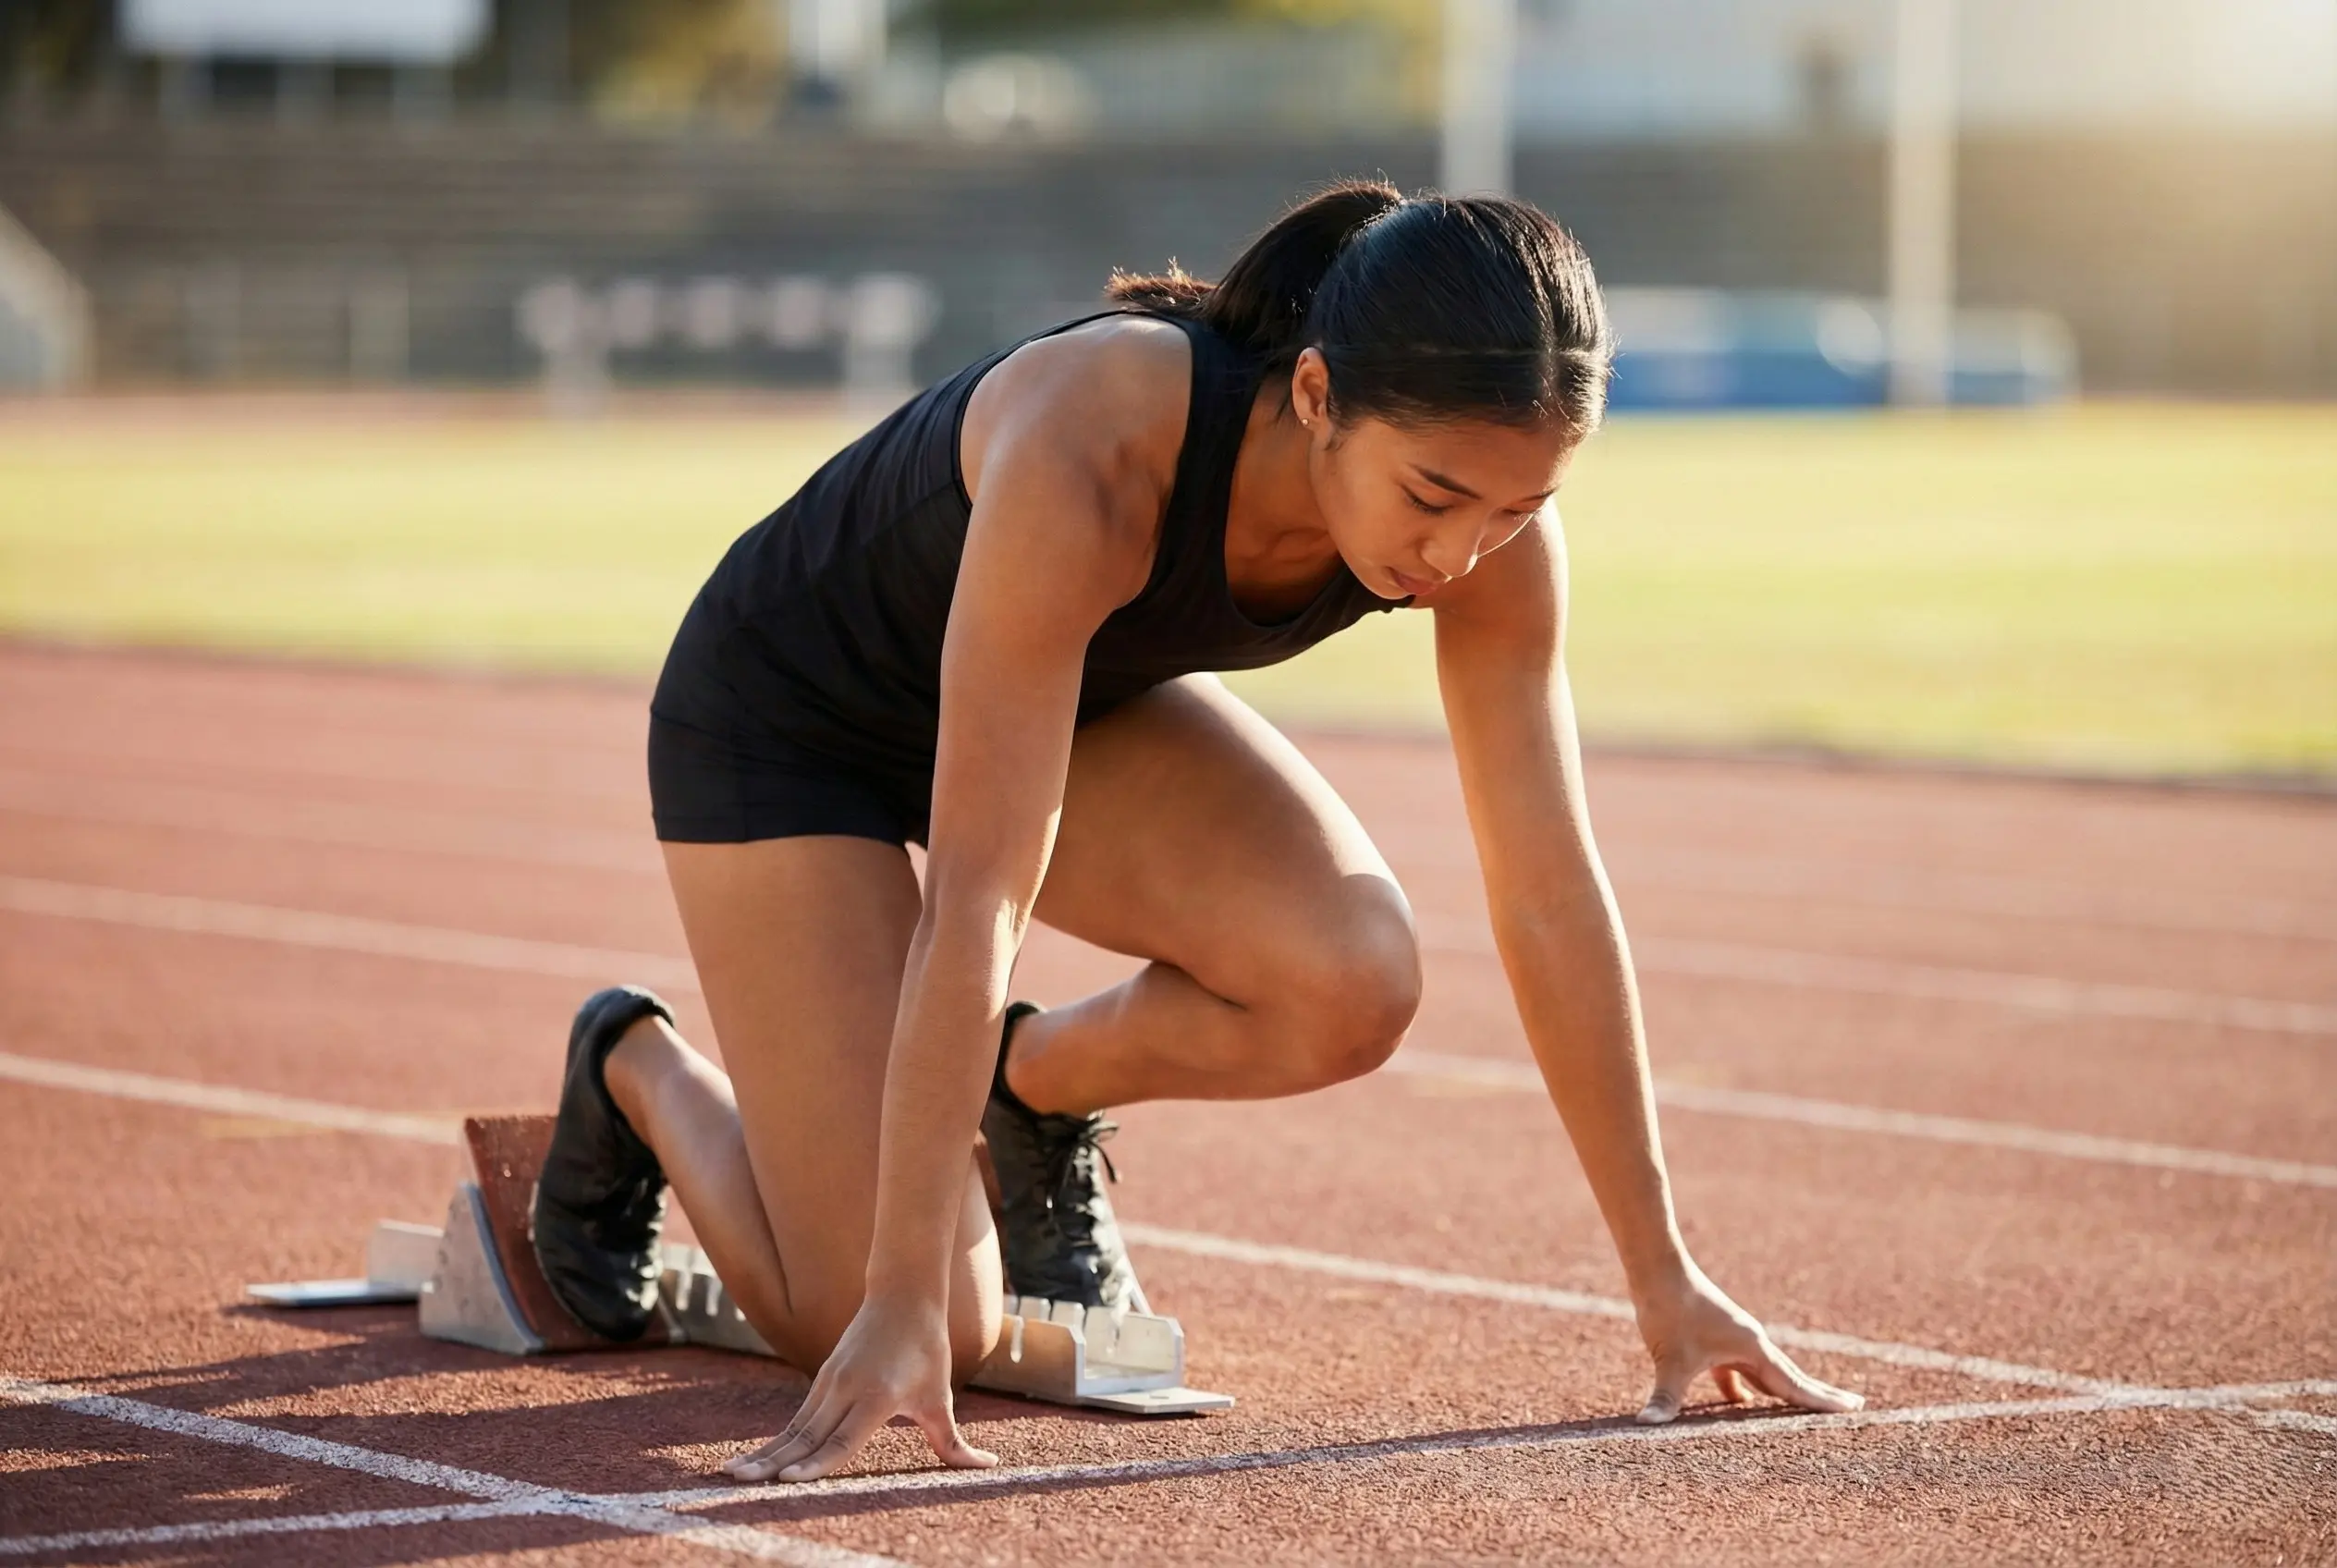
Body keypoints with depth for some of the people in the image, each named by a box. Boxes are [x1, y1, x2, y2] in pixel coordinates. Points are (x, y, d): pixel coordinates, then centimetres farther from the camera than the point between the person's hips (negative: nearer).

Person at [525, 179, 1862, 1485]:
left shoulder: (1486, 498, -26)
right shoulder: (1090, 452, -42)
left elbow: (1550, 892, -17)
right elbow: (977, 901, -41)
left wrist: (1665, 1276, -15)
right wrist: (900, 1311, -41)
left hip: (1078, 694, 5)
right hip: (789, 720, -5)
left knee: (1351, 986, -25)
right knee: (899, 1336, -13)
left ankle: (1039, 1088, 7)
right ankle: (637, 1067, 17)